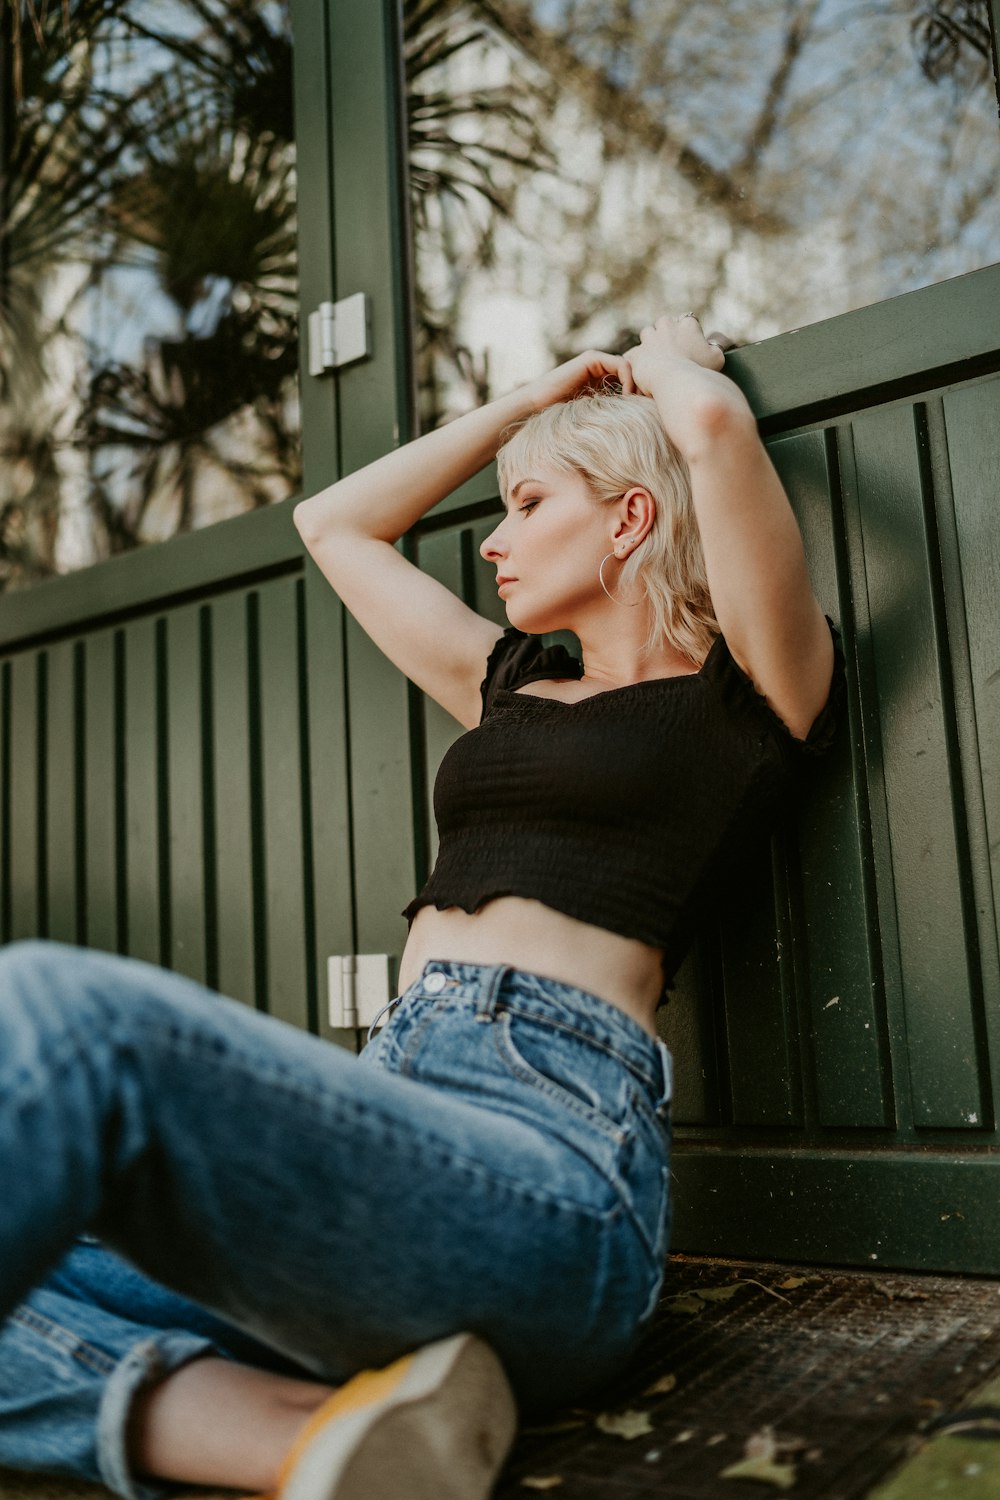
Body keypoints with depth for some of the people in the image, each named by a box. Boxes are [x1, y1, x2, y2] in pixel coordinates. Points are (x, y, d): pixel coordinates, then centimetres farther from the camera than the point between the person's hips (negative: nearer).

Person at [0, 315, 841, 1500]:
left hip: (551, 1155, -8)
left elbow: (714, 420, -7)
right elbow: (332, 522, 38)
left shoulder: (749, 692, 9)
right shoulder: (511, 688, 28)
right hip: (394, 1127, 8)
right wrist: (529, 399, 39)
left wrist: (665, 358, 17)